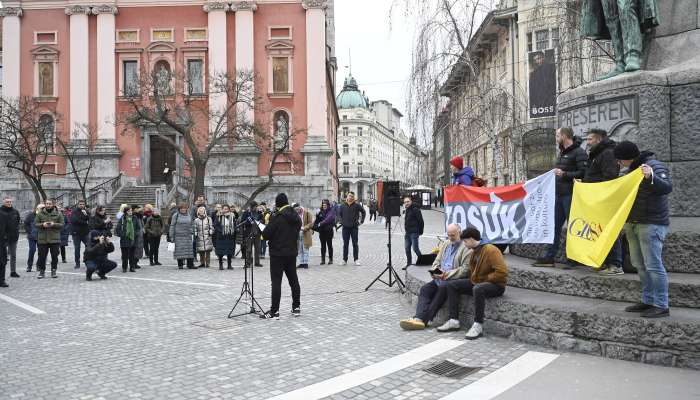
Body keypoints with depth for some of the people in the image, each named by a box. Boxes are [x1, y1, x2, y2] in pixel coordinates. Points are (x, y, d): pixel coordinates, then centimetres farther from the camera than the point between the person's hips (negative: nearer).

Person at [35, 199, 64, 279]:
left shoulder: (58, 214, 4)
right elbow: (35, 224, 6)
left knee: (54, 256, 4)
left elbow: (62, 224, 2)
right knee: (42, 256, 4)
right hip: (42, 239, 1)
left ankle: (54, 271, 15)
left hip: (54, 239, 0)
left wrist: (54, 224, -15)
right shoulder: (40, 214, 7)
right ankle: (42, 271, 15)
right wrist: (42, 224, -13)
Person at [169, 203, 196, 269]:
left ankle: (190, 264, 3)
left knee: (190, 250, -1)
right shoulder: (176, 216, -1)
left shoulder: (188, 215, 12)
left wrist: (192, 233, 16)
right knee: (179, 250, -1)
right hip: (179, 236, -3)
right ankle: (180, 264, 10)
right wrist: (171, 236, -5)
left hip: (188, 236, 4)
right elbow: (172, 226, -2)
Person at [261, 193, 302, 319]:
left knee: (276, 281, -4)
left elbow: (265, 235, -15)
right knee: (293, 280, 14)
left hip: (278, 253, -7)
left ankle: (274, 311, -2)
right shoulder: (296, 217, 5)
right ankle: (296, 307, 21)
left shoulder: (277, 217, -16)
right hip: (292, 252, 7)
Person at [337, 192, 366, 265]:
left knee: (355, 244, 2)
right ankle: (344, 260, 12)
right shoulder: (343, 206, 3)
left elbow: (363, 211, 10)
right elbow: (339, 214, 20)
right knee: (345, 244, 7)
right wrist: (341, 221, 10)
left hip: (354, 227, -1)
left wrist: (361, 220, 5)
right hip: (345, 227, 2)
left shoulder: (356, 206, -2)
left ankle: (356, 259, 8)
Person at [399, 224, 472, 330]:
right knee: (425, 289, -18)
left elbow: (465, 270, -12)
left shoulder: (466, 247, -4)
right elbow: (437, 261, 22)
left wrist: (447, 275, -19)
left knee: (442, 288, -34)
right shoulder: (445, 244, 20)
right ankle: (419, 318, -33)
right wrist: (435, 271, -1)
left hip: (454, 279, -7)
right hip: (440, 278, 7)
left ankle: (424, 319, -33)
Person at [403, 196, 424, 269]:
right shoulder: (406, 210, 14)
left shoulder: (415, 210, -11)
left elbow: (421, 221, -13)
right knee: (407, 249, 9)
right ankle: (409, 264, 18)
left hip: (414, 233, -8)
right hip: (407, 233, 8)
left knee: (415, 248, -8)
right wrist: (405, 230, 14)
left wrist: (420, 232, -12)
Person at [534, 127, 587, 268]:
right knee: (555, 226, 9)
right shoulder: (562, 152, 19)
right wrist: (555, 174, 9)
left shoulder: (578, 152, -9)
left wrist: (564, 174, -19)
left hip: (570, 195, -9)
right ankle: (549, 257, 14)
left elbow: (583, 173, -18)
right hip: (559, 194, 9)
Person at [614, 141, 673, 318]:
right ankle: (648, 301, 21)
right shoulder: (633, 169, 14)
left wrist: (651, 177, -44)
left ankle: (661, 306, -1)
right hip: (633, 224, 9)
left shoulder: (655, 166, -12)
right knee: (639, 264, 12)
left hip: (651, 224, -9)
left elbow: (667, 187, -28)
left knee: (653, 265, -7)